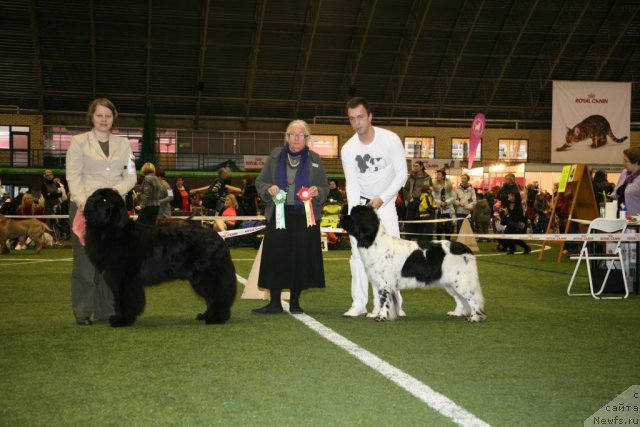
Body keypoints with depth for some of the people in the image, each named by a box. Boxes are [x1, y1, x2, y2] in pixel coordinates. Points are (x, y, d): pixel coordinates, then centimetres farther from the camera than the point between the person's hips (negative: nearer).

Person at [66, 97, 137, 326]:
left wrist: (117, 189, -10)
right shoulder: (79, 142, 5)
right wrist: (83, 201, -17)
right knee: (85, 259, -1)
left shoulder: (123, 144, 14)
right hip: (84, 207, -3)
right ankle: (82, 312, 5)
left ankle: (107, 310, 10)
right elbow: (73, 176, -3)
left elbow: (131, 176, 10)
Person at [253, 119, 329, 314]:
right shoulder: (275, 156, 9)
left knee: (301, 258, -1)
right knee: (275, 256, -2)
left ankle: (295, 301, 12)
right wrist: (268, 189, -12)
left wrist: (317, 191, -13)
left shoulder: (314, 159, 8)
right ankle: (275, 302, 6)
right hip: (278, 214, 1)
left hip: (305, 216, 0)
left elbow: (325, 188, 9)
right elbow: (260, 182, 10)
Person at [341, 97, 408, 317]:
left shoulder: (390, 139, -15)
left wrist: (382, 199, -20)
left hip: (385, 202, -2)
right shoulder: (348, 149, -9)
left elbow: (402, 174, -12)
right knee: (358, 252, -2)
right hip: (360, 202, 2)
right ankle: (359, 303, 1)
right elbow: (352, 184, -11)